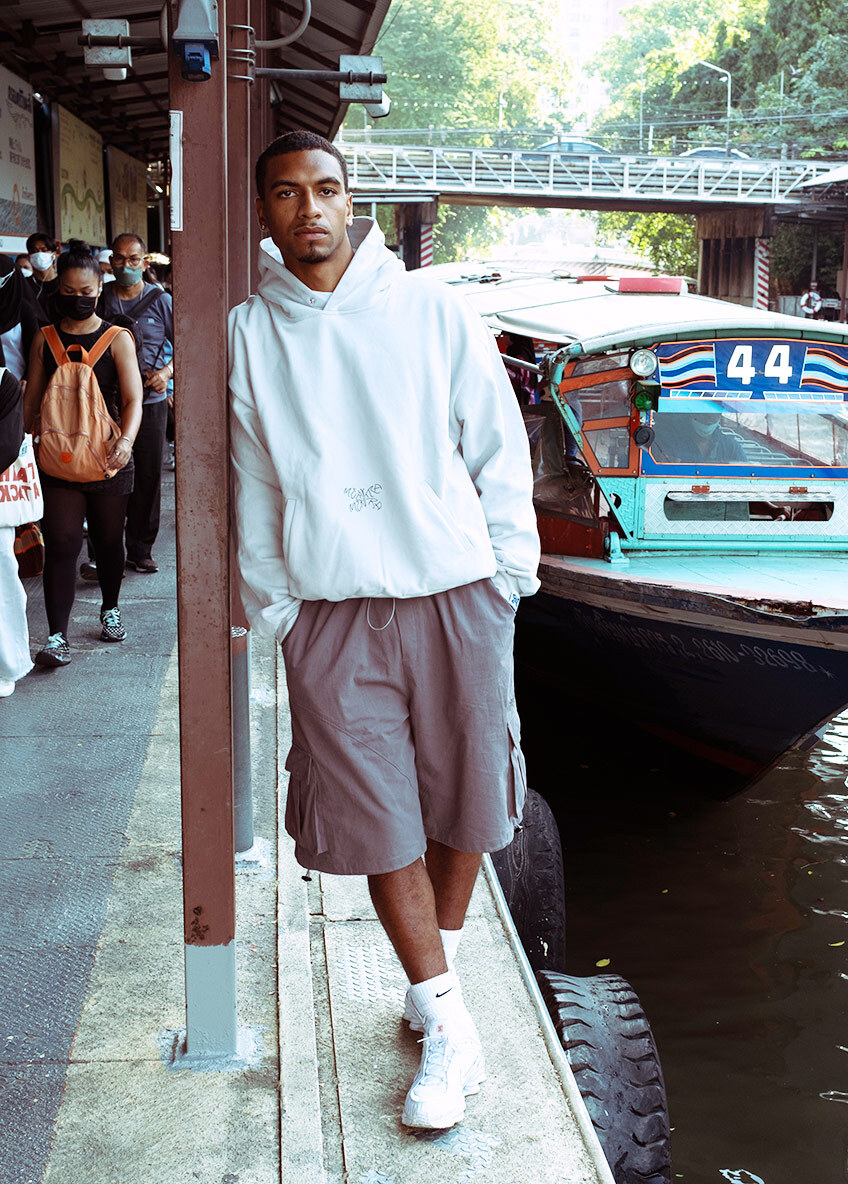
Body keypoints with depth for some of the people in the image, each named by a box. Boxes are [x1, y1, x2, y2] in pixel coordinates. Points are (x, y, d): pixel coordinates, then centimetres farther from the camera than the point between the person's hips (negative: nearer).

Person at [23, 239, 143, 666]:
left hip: (106, 457, 0)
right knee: (61, 543, -8)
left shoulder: (117, 339, 0)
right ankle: (57, 635, -8)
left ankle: (110, 608, 37)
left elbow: (133, 399, -6)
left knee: (108, 539, 13)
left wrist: (126, 440, -24)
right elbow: (32, 398, 11)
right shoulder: (45, 339, 6)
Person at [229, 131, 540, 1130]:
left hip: (455, 597, 0)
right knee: (375, 819, 0)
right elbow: (252, 485, 10)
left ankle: (440, 967, 34)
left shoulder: (430, 311, 1)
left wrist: (505, 575, 2)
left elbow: (500, 449, 5)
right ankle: (445, 1023, 13)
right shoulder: (247, 334, 5)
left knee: (460, 801, 10)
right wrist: (272, 608, 8)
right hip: (331, 611, 0)